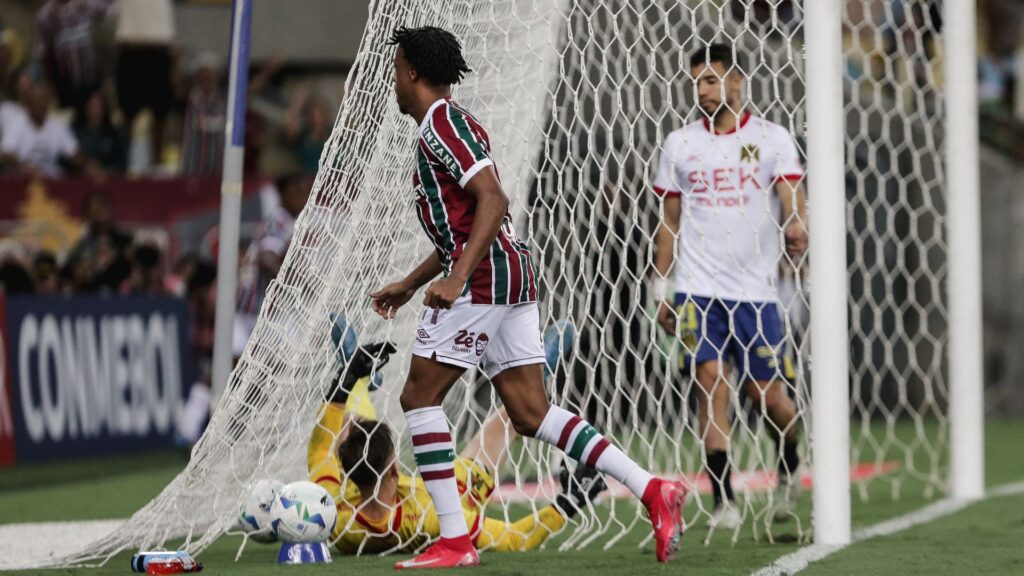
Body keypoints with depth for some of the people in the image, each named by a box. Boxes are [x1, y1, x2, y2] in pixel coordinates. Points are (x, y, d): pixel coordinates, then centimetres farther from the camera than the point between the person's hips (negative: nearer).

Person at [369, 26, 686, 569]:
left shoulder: (440, 122, -8)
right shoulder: (445, 124, 23)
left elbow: (491, 200, -20)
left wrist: (456, 278, -27)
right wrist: (408, 284, 31)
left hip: (484, 277, -10)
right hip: (512, 277, 10)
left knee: (419, 396, -3)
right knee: (530, 413, 5)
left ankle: (454, 540, -5)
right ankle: (651, 490, -4)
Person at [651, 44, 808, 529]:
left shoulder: (771, 138, 2)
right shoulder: (679, 143, 9)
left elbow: (791, 194, -11)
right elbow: (669, 220, 13)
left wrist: (796, 225, -34)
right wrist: (660, 289, 9)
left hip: (755, 288, -1)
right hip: (697, 286, 1)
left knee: (768, 395, 2)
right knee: (712, 388, -9)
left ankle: (790, 466, 32)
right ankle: (723, 500, -7)